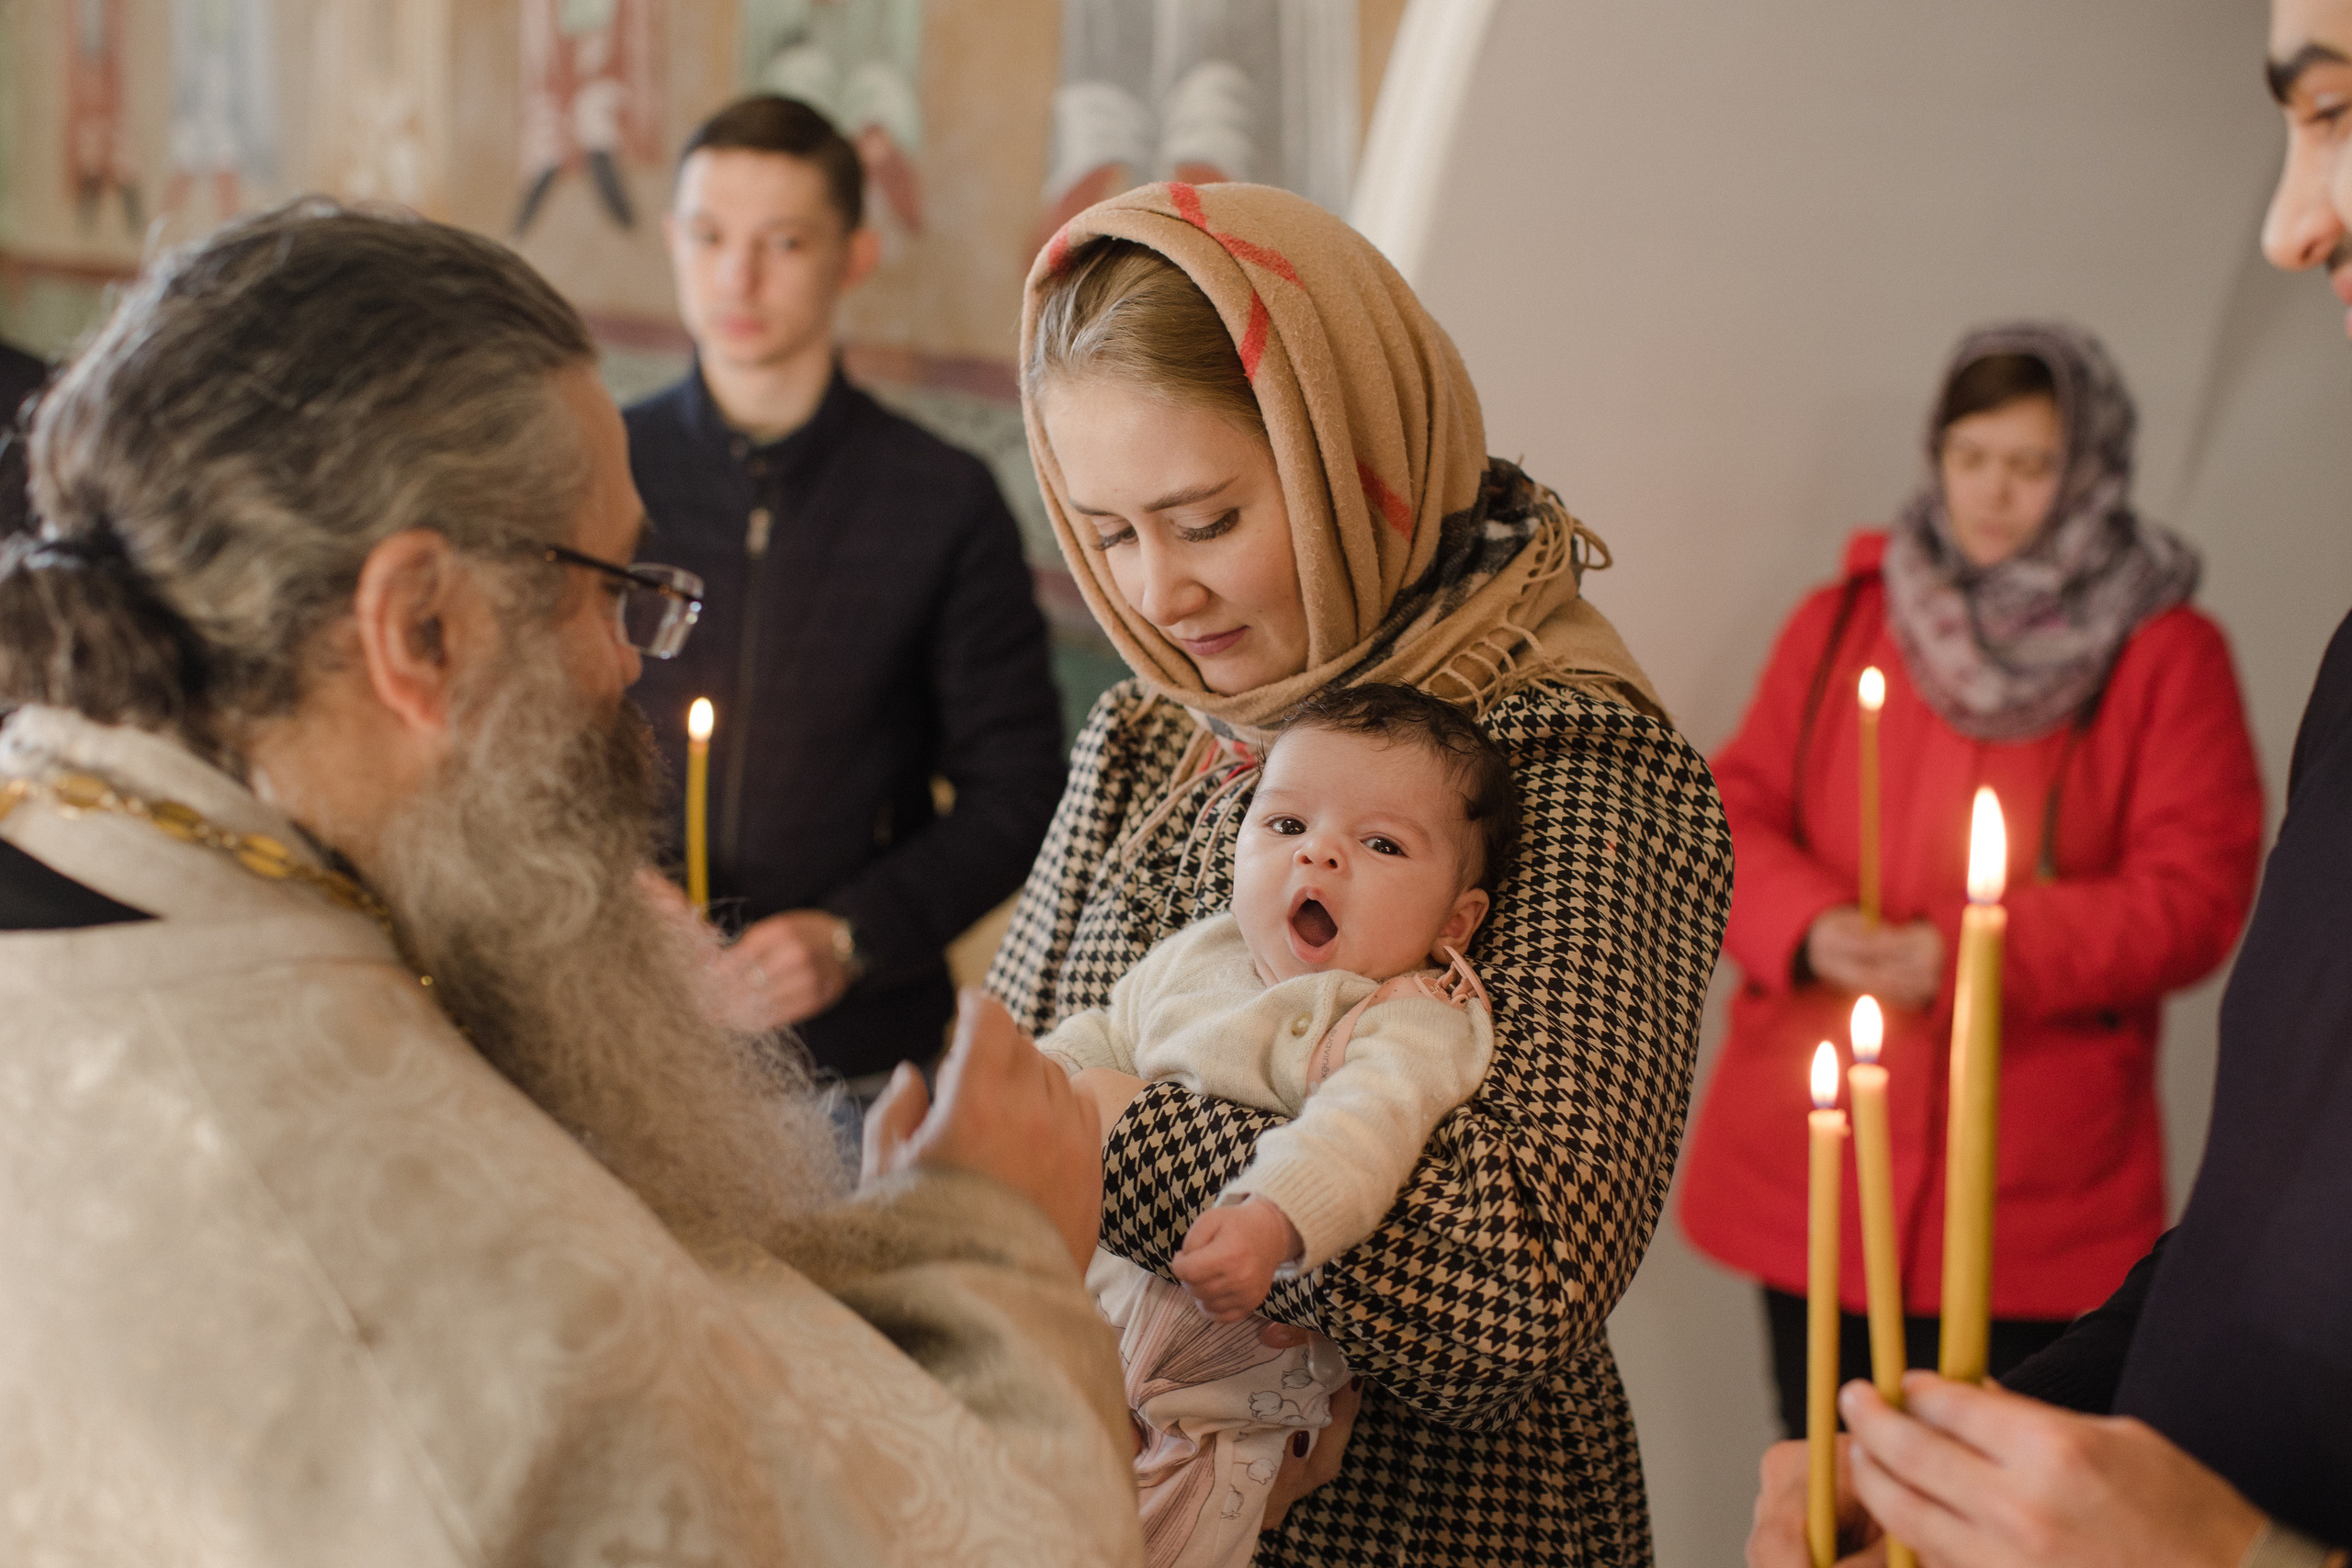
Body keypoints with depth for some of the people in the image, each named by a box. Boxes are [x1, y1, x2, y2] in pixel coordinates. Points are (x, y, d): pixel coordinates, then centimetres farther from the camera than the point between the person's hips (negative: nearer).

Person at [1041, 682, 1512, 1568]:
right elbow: (1100, 1035, 27)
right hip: (1082, 1283, 7)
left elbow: (1364, 1126, -30)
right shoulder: (1191, 959, 12)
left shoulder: (1412, 1023, -11)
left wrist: (1272, 1221, -48)